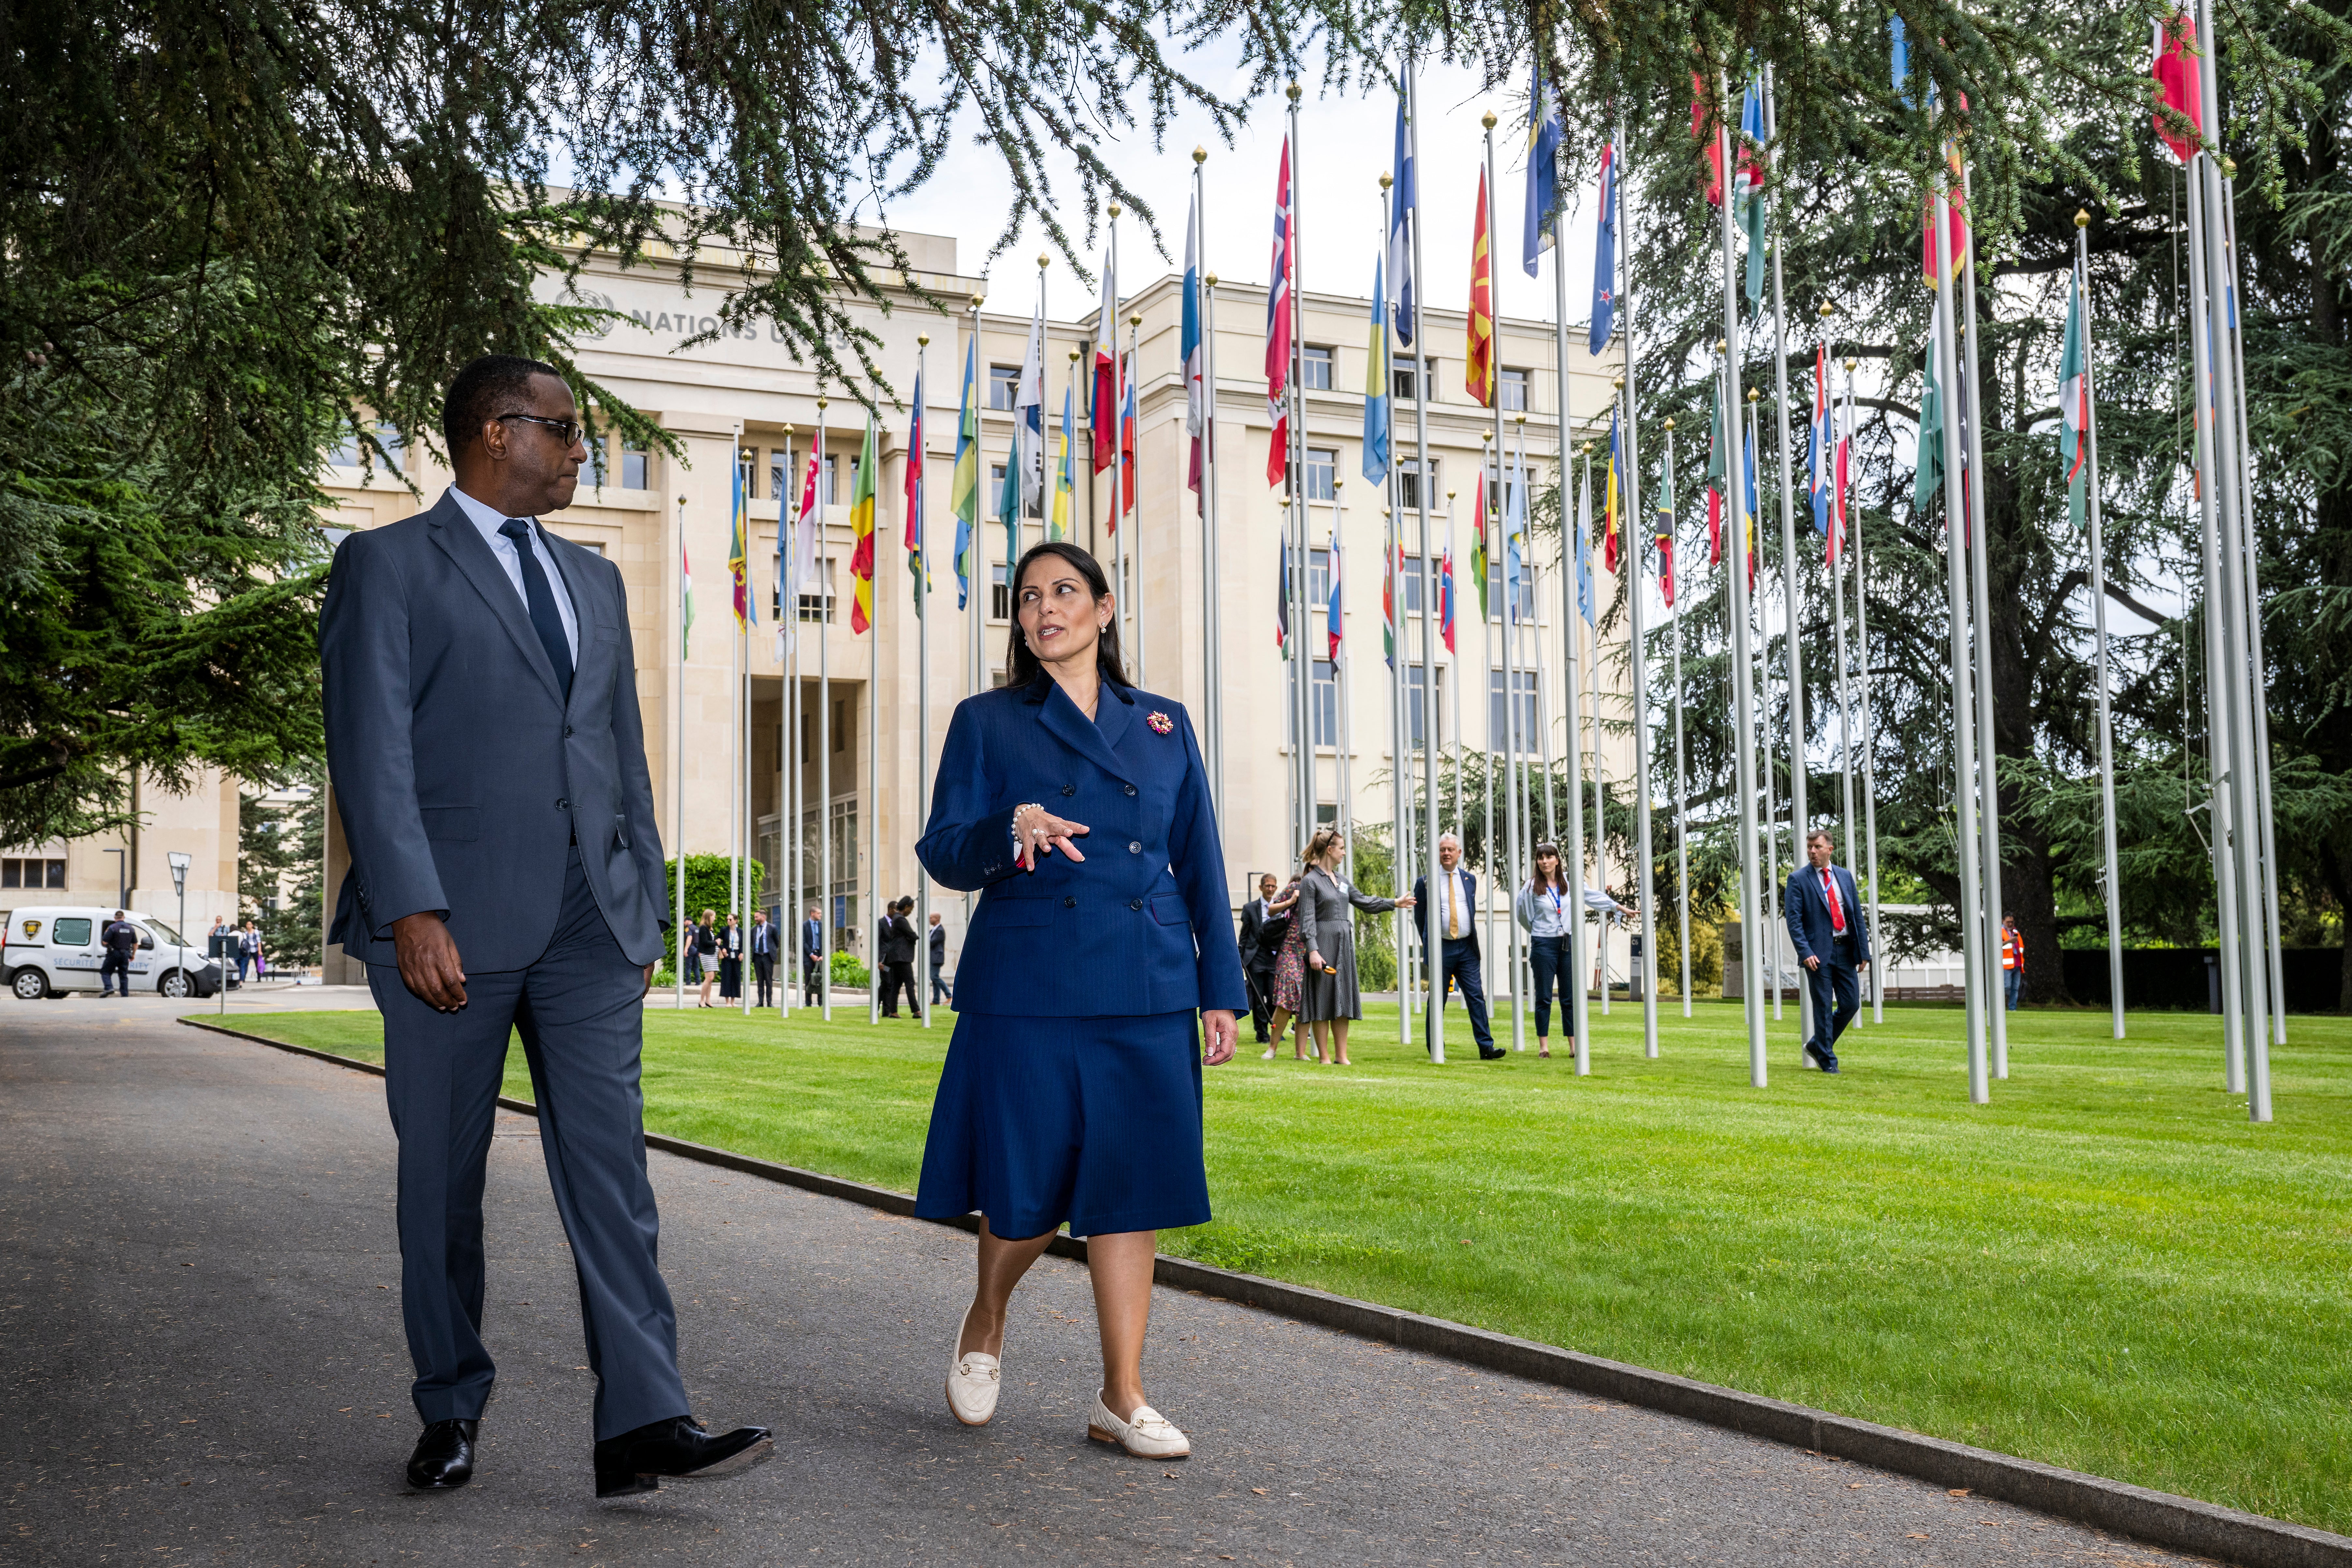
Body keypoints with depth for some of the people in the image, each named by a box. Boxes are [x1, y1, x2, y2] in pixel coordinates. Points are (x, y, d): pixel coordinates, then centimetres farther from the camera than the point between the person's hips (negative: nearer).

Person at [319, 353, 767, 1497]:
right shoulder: (387, 565, 1)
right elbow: (371, 749, -9)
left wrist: (645, 908, 14)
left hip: (589, 926, 4)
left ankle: (643, 1425, -7)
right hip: (452, 925, -4)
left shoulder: (595, 582, 20)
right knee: (443, 1178, 6)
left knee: (611, 1165, -4)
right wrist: (411, 911, -18)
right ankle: (451, 1414, 20)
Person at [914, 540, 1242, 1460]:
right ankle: (985, 1325, 32)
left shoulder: (1163, 724, 13)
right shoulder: (987, 722, 6)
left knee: (1129, 1185, 1)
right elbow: (943, 855, -2)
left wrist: (1221, 989, 6)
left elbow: (1200, 866, 12)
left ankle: (1121, 1399, 9)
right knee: (1028, 1192, 1)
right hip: (1028, 989, -2)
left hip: (1148, 993, 2)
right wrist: (1012, 827, -23)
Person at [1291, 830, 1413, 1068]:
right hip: (1323, 944, -8)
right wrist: (1312, 950, -19)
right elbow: (1307, 918, -12)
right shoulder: (1310, 881, -7)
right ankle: (1324, 1057, 2)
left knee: (1342, 1000, 7)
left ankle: (1341, 1056, 12)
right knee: (1322, 1000, -3)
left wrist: (1393, 903, 17)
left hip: (1344, 945, 8)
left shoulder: (1341, 881, 15)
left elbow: (1364, 902, 22)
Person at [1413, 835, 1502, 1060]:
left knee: (1476, 997, -4)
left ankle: (1486, 1048, -5)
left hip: (1467, 948, 3)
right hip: (1441, 949, -2)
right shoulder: (1425, 882, 1)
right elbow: (1419, 917, 9)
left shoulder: (1470, 880, 11)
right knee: (1438, 1001, 2)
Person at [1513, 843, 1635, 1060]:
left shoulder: (1569, 882, 4)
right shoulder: (1532, 887, -4)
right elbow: (1520, 912, 7)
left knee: (1569, 998, 5)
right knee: (1544, 998, 0)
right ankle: (1544, 1046, 5)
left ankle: (1573, 1046, 8)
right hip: (1544, 944, -3)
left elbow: (1592, 895, 15)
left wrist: (1619, 907, 21)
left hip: (1568, 944, 3)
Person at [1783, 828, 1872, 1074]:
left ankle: (1818, 1045, 23)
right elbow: (1794, 920, -7)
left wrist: (1864, 952, 6)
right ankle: (1827, 1060, 11)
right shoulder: (1798, 879, -2)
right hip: (1819, 952, -4)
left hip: (1845, 951, 4)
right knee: (1823, 1008, 0)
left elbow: (1858, 916, 13)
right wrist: (1805, 952, -18)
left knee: (1851, 1004, 4)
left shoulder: (1845, 876, 12)